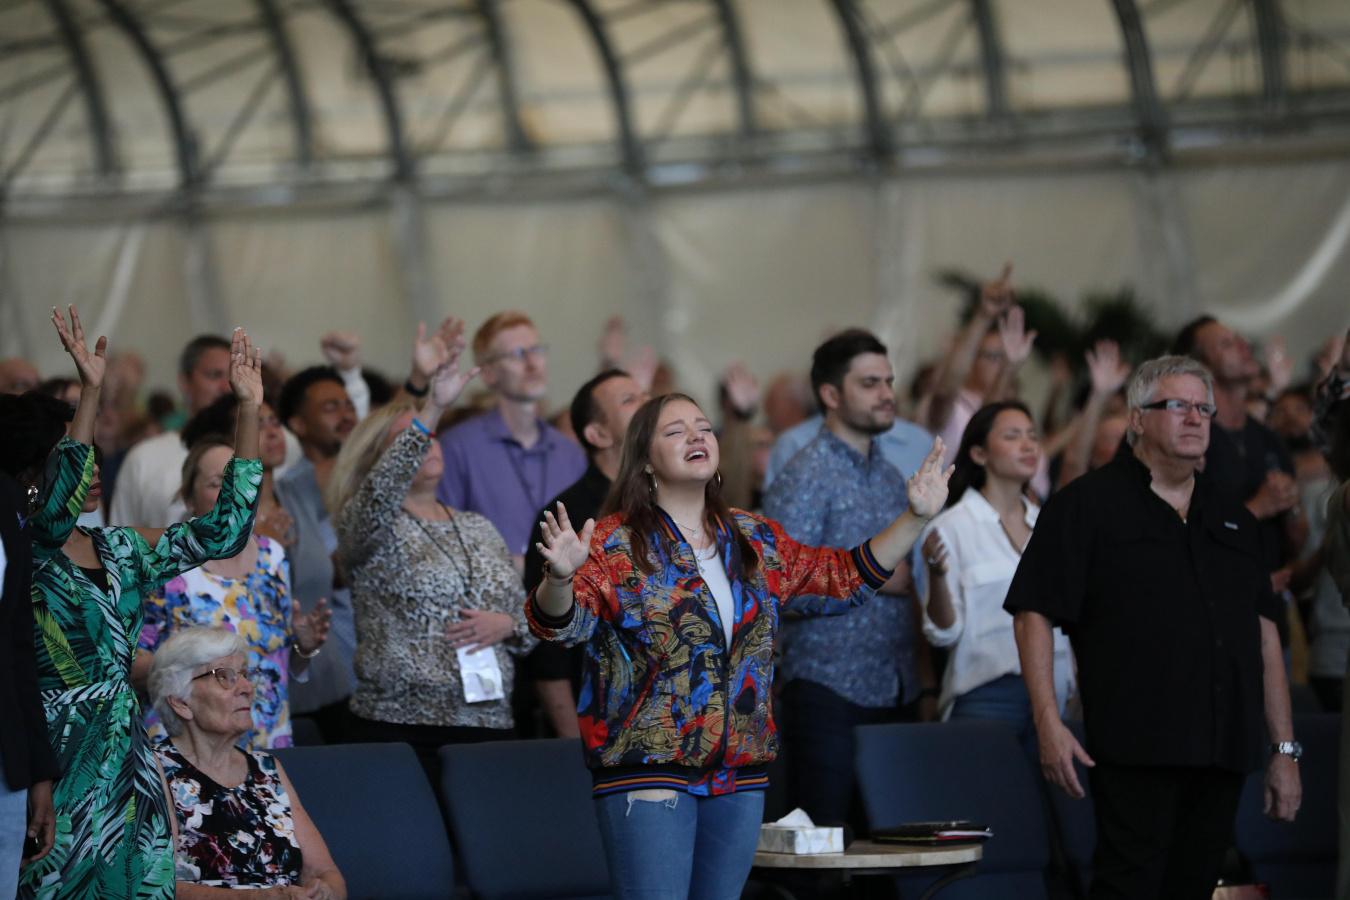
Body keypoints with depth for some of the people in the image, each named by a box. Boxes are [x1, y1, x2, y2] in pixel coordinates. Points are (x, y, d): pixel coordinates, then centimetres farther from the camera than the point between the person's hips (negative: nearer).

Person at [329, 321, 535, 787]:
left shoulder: (479, 529, 20)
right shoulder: (369, 526, 3)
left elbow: (528, 618, 22)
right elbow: (382, 491, -21)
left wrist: (505, 625, -3)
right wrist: (433, 409, -31)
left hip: (488, 725, 5)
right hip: (402, 727, -5)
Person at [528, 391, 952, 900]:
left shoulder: (755, 541, 13)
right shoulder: (615, 546, -5)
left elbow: (847, 578, 20)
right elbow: (562, 624, -18)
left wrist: (916, 518, 11)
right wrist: (561, 577, -40)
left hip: (740, 777, 6)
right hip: (647, 773, -6)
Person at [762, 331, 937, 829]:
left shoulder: (891, 478, 17)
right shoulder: (805, 479, -8)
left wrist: (922, 676, 14)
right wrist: (871, 579, -13)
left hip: (891, 694, 7)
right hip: (830, 691, -7)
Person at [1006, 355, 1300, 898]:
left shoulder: (1233, 519, 20)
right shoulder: (1085, 506, 3)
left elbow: (1264, 636, 19)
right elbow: (1033, 615, -3)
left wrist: (1285, 750, 13)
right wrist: (1049, 724, -15)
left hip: (1223, 754, 6)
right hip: (1137, 751, -5)